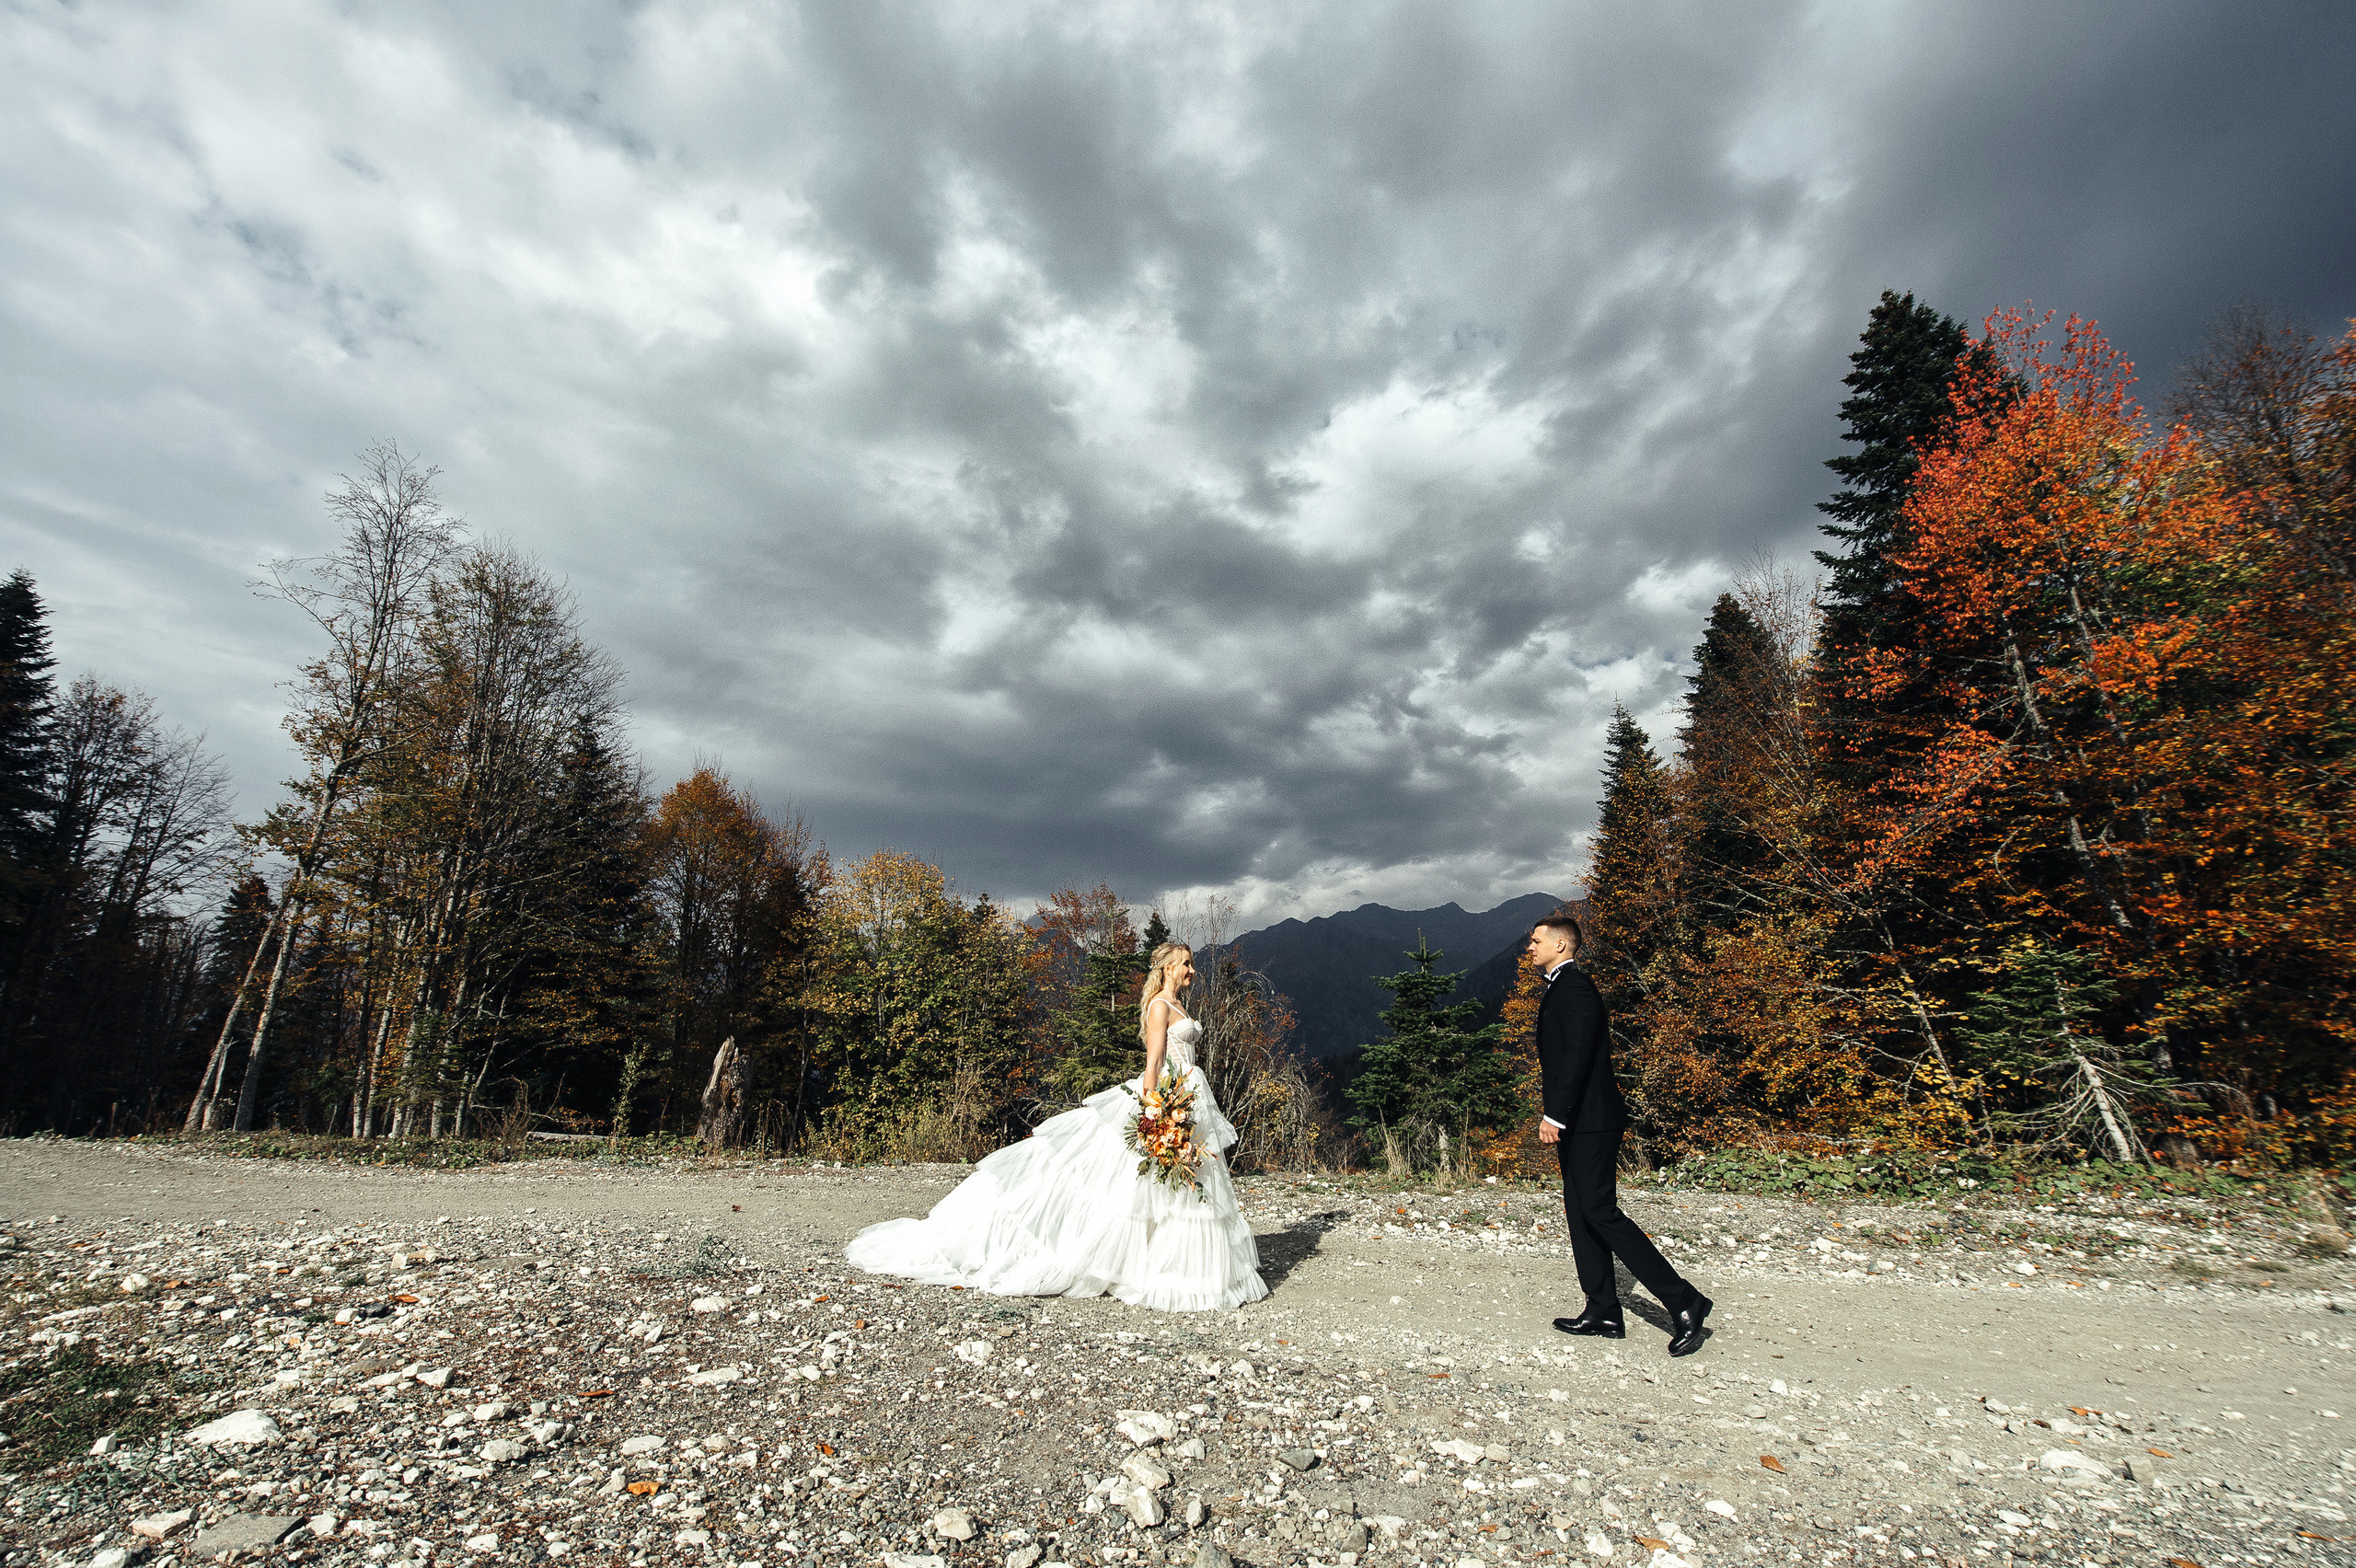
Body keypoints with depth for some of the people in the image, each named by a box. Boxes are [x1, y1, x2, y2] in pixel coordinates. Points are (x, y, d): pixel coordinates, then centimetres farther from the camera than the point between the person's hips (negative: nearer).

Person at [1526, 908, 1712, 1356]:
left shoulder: (1575, 987, -15)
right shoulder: (1558, 988, 17)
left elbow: (1578, 1056, -24)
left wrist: (1555, 1114, -26)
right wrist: (1556, 1116, 21)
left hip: (1591, 1121, -10)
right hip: (1576, 1122, 10)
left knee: (1599, 1212, -9)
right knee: (1581, 1214, 12)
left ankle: (1684, 1302, -1)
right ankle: (1603, 1312, 18)